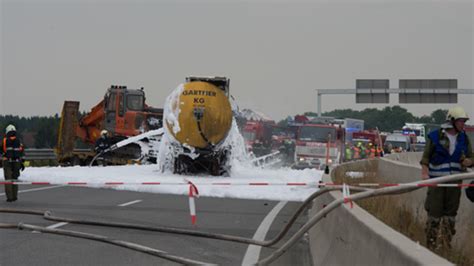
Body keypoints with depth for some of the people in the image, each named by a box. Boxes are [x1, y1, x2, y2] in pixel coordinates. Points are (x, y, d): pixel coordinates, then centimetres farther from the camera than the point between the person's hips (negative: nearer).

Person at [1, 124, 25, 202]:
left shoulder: (5, 141, -7)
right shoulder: (18, 141, 1)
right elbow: (22, 152, 0)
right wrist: (22, 163, 6)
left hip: (7, 162, -3)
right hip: (16, 163, 3)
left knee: (8, 180, 1)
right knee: (14, 179, 15)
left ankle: (9, 197, -4)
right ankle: (15, 196, 16)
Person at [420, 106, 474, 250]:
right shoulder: (435, 136, -5)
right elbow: (425, 157, -2)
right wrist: (425, 173, -17)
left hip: (454, 179, 4)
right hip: (436, 179, -4)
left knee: (451, 212, 7)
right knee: (434, 211, -4)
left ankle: (446, 243, 16)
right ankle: (432, 242, 4)